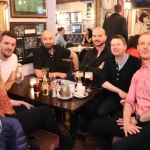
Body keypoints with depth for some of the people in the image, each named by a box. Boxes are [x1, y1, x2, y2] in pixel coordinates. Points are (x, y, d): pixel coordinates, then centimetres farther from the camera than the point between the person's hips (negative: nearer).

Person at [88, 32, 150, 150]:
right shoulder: (137, 74, 16)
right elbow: (129, 100, 9)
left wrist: (137, 119, -8)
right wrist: (127, 121, -10)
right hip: (136, 119, 7)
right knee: (94, 125, 7)